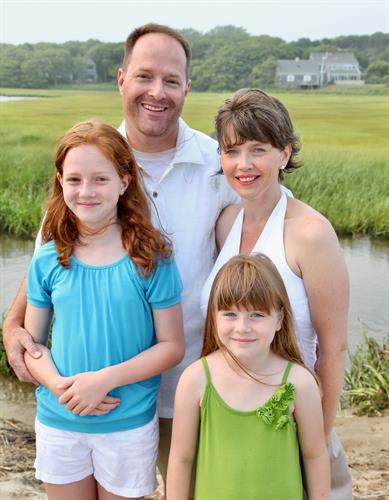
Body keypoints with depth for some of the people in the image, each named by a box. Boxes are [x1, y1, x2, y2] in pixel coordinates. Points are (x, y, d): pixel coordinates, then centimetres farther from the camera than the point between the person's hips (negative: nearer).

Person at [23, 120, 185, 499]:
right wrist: (58, 384, -17)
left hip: (129, 425, -2)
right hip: (57, 423, 2)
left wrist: (106, 379, -20)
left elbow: (172, 346, -9)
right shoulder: (48, 261, -4)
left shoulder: (150, 258, -12)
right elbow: (30, 343, 2)